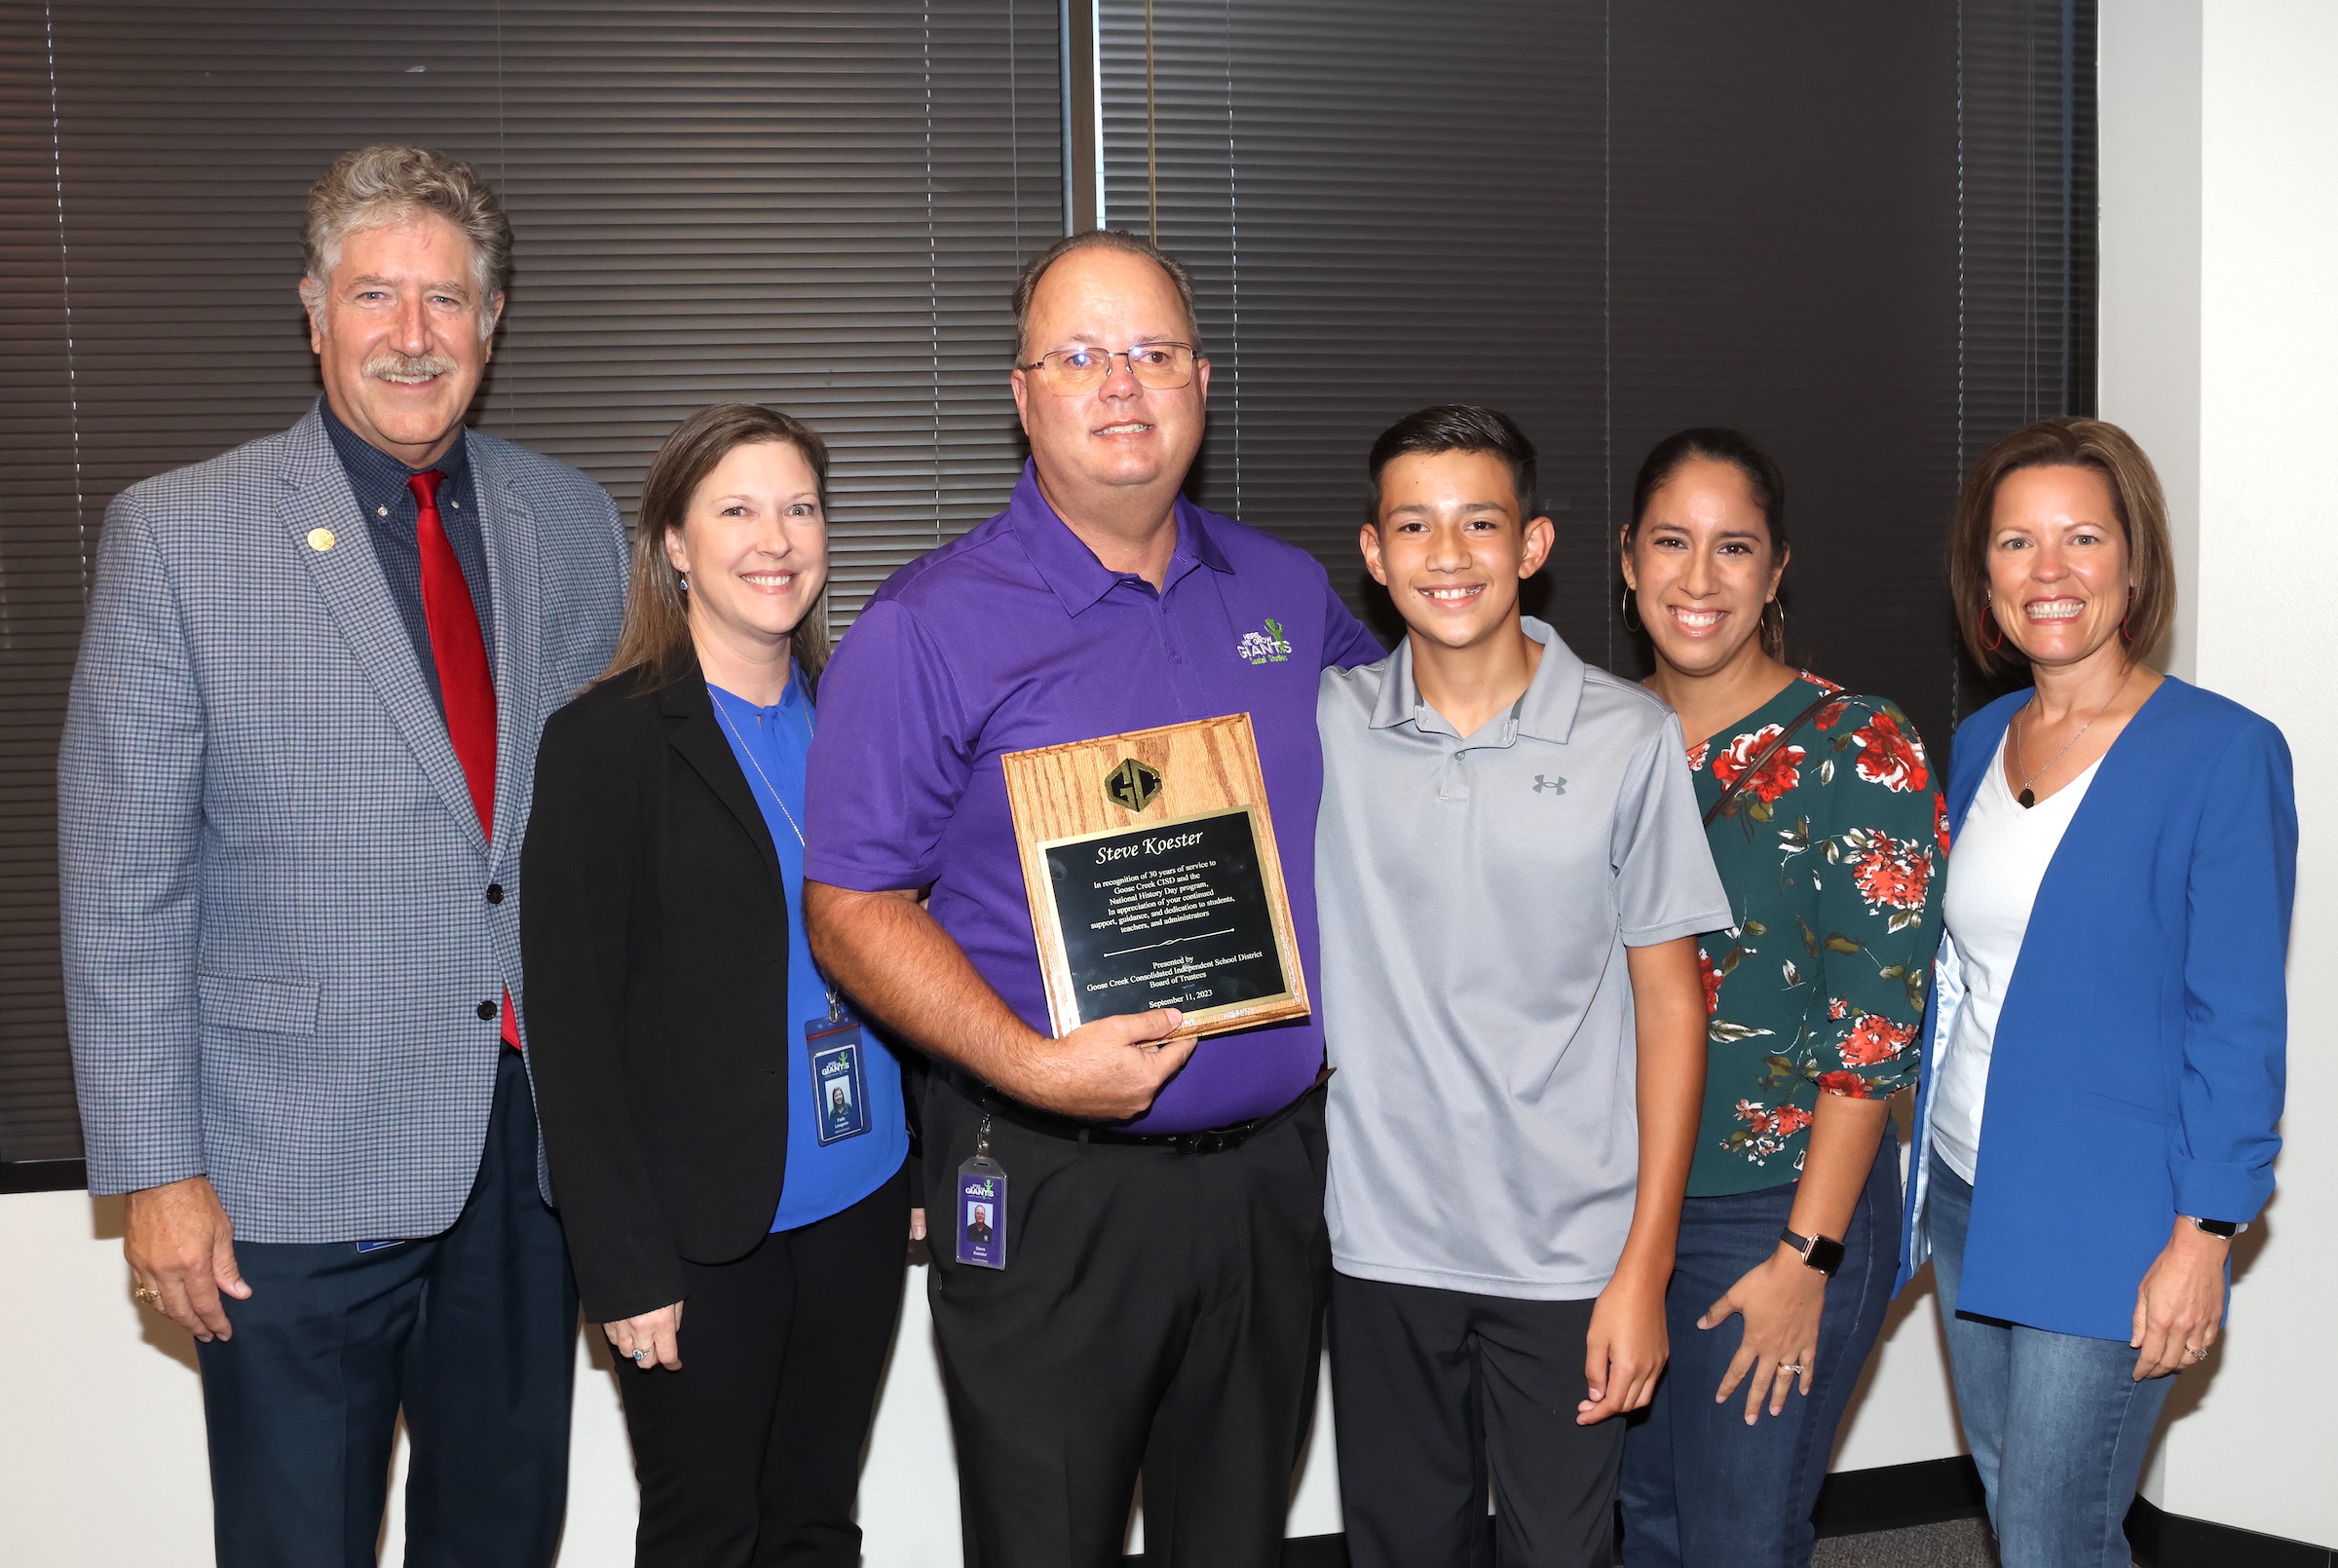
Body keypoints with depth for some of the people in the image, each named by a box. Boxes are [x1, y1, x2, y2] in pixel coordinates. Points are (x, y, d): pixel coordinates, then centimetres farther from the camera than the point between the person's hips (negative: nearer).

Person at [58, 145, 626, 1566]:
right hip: (299, 1172, -3)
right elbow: (122, 880, -6)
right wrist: (154, 1168, -9)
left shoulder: (576, 527, 5)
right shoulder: (176, 534, -6)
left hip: (538, 1147, 4)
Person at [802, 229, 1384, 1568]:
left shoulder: (1288, 591, 7)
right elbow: (852, 908, -11)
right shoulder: (933, 628, -10)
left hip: (1274, 1167, 5)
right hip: (1055, 1191, -4)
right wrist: (1027, 1062, -23)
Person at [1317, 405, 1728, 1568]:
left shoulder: (1628, 739, -6)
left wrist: (1646, 1265, -5)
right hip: (1382, 1244, 2)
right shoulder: (1324, 726, -2)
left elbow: (1669, 1003, -3)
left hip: (1569, 1254, -1)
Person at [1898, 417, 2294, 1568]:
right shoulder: (1980, 742, 7)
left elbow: (2238, 1022, -13)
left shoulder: (2222, 752, -12)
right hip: (1967, 1198, 6)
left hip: (2106, 1228, -6)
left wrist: (2202, 1237, -15)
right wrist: (1928, 1175, 13)